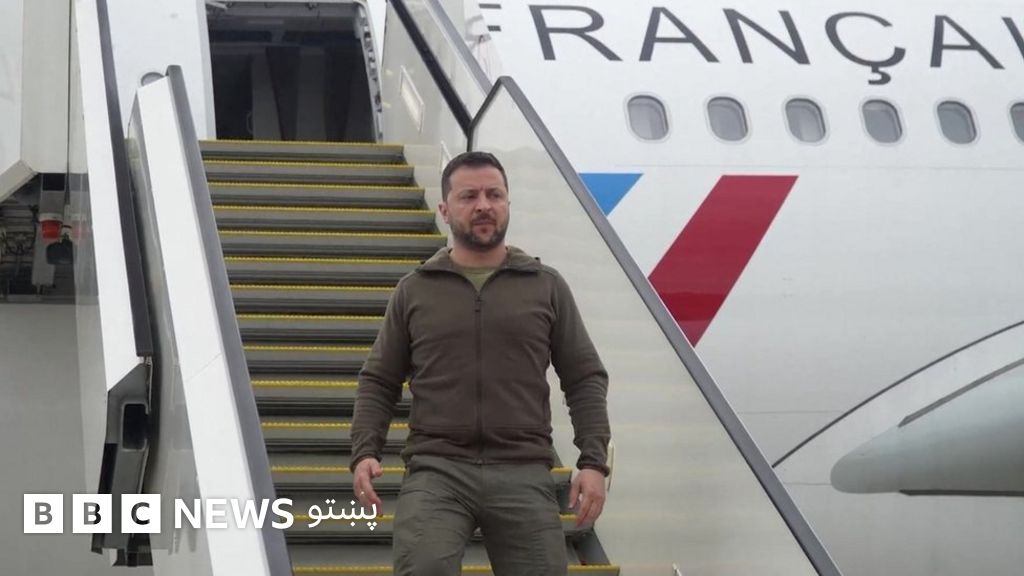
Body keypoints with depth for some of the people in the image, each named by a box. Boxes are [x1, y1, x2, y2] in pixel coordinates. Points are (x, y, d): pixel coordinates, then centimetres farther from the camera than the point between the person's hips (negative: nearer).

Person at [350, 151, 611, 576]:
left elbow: (586, 379, 9)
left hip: (524, 475, 1)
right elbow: (378, 382, 12)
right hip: (436, 471, -1)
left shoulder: (547, 287, 11)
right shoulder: (414, 291, 12)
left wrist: (594, 461, -3)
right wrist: (365, 452, -4)